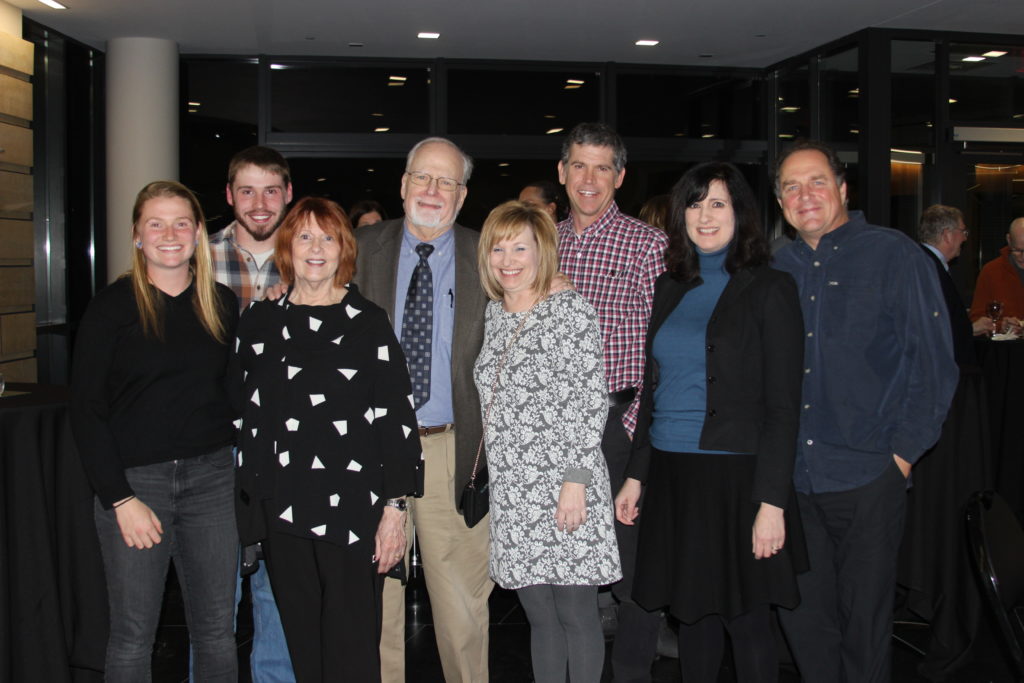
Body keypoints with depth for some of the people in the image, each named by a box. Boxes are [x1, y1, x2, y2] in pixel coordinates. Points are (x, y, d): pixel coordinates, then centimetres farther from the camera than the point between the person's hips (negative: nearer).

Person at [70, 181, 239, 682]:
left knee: (217, 630, 9)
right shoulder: (113, 306, -3)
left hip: (210, 476, 3)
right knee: (133, 635, 5)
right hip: (134, 479, -3)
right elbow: (85, 410, -5)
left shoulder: (222, 304, 8)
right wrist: (121, 499, -10)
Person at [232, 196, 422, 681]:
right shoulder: (259, 323, 9)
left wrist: (394, 506, -8)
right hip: (282, 509, 3)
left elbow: (395, 417, -3)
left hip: (352, 507, -3)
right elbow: (244, 416, 11)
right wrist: (247, 512, 8)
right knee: (300, 639, 11)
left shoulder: (367, 322, -1)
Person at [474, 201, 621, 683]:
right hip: (512, 493, 6)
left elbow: (592, 401, -11)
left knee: (576, 613, 4)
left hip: (564, 487, -6)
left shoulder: (570, 311, -6)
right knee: (540, 616, 13)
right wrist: (493, 473, 15)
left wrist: (576, 479, -17)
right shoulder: (493, 314, 13)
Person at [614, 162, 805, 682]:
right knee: (692, 613, 13)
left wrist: (772, 501, -15)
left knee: (746, 618, 4)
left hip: (735, 475, -5)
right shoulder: (668, 289, 11)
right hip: (673, 476, 5)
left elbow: (783, 405, -9)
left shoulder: (769, 289, -5)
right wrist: (636, 475, 10)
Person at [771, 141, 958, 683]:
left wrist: (904, 452, -9)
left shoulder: (894, 256, -3)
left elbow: (933, 362, -5)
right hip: (791, 477, 4)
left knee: (864, 617, 8)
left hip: (867, 475, -4)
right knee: (802, 614, 12)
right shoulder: (775, 271, 10)